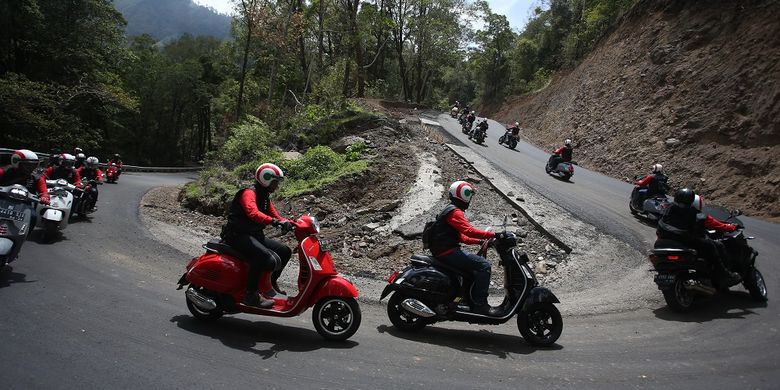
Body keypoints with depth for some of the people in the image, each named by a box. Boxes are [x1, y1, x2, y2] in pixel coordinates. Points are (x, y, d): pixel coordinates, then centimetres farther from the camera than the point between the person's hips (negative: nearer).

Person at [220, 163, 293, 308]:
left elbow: (275, 216, 15)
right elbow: (253, 213, -34)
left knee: (285, 251, 9)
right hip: (238, 235, -10)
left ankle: (271, 283, 22)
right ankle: (251, 294, -25)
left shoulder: (265, 197, 18)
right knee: (266, 258, -33)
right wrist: (275, 221, -46)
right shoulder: (249, 193, -13)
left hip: (254, 235, 10)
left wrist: (290, 223, -4)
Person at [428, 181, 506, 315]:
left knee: (478, 263, 20)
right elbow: (469, 231, -26)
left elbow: (461, 237, 23)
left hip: (447, 251, 11)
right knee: (484, 265, -17)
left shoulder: (451, 210, 22)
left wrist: (480, 241, 13)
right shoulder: (455, 212, -12)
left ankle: (473, 299, 18)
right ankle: (480, 304, -18)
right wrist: (494, 235, -25)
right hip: (448, 252, -11)